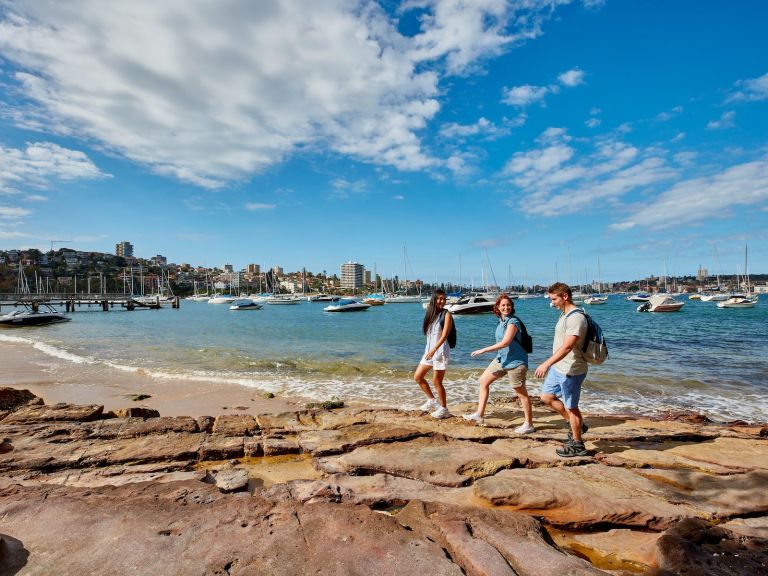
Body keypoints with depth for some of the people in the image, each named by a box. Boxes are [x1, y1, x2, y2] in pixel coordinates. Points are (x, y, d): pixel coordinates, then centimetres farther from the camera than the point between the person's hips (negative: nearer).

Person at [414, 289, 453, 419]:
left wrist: (434, 349, -25)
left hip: (440, 351, -7)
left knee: (436, 382, -3)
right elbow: (429, 334, 12)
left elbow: (444, 335, -17)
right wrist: (429, 350, 6)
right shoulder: (431, 314, 11)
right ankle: (432, 401, 24)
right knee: (417, 376, 9)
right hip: (429, 351, 7)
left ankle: (444, 409, 14)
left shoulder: (446, 314, -8)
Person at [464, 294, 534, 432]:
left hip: (515, 361, -9)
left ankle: (529, 425, 16)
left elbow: (505, 342, -25)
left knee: (521, 393, 1)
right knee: (483, 381, 10)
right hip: (501, 359, 9)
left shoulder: (513, 321, -17)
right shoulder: (501, 321, 8)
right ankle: (479, 415, 17)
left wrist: (483, 350, -22)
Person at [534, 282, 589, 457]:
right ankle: (578, 425, 32)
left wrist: (547, 363, -37)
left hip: (571, 371, -10)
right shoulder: (564, 314, 9)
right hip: (558, 368, 10)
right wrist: (550, 364, 21)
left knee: (571, 407, 5)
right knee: (547, 397, 18)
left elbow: (567, 346, -32)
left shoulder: (576, 318, -23)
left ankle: (577, 445, 23)